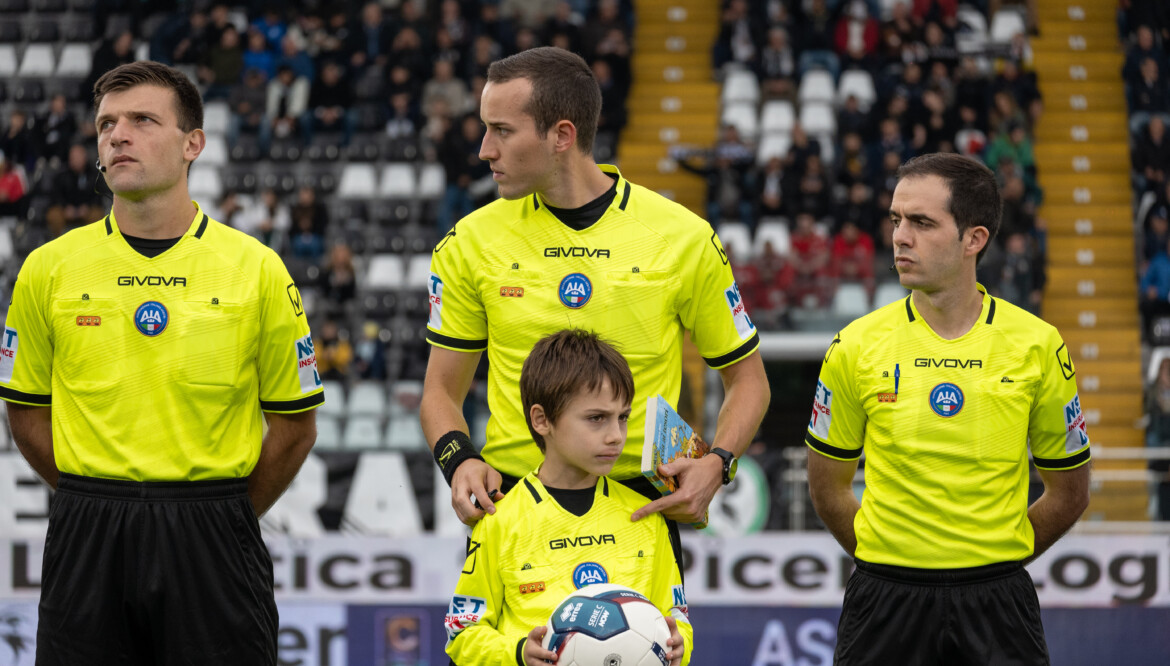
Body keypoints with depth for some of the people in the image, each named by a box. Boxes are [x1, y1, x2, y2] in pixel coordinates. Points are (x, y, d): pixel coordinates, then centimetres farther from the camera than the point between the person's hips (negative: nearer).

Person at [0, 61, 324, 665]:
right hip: (87, 544, 1)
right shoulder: (49, 269, 3)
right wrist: (97, 503, 10)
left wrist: (220, 517, 7)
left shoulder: (255, 269, 0)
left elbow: (295, 423, 6)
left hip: (209, 543, -1)